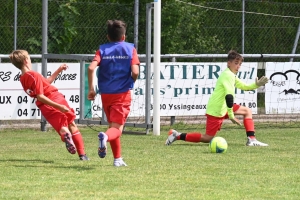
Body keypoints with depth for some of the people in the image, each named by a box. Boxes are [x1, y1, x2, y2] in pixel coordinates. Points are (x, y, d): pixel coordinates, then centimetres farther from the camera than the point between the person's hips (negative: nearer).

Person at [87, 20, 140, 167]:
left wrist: (91, 89, -2)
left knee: (112, 125, 20)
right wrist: (130, 83, 11)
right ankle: (106, 136, -40)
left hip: (106, 94, 3)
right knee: (117, 129, -6)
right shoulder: (130, 49, 2)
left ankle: (118, 159, 21)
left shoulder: (102, 50, 5)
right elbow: (135, 72, -10)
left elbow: (91, 68, -11)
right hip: (123, 94, -3)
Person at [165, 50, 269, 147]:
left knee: (247, 111, 14)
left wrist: (257, 85, 1)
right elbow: (229, 96, -26)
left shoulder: (231, 75, 13)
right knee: (208, 138, -8)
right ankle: (178, 135, -2)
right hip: (215, 111, -10)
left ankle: (251, 139, 6)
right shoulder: (228, 75, -19)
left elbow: (244, 87, 19)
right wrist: (231, 116, -27)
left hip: (222, 108, 10)